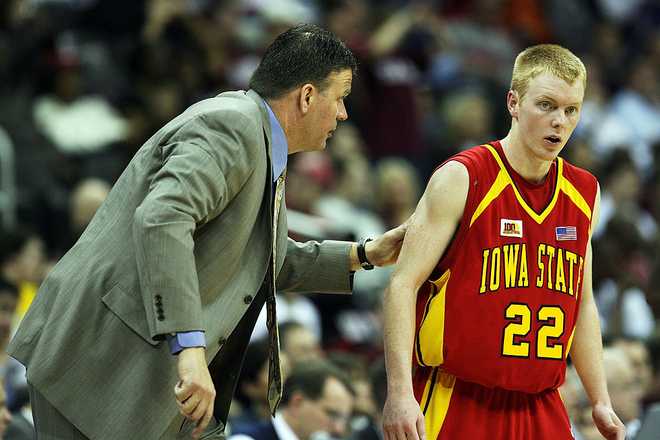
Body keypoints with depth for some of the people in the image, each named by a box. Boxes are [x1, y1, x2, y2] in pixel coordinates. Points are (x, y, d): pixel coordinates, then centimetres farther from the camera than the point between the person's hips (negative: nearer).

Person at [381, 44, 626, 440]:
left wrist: (601, 402, 15)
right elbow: (404, 284, -11)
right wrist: (400, 393, -19)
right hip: (457, 404, -5)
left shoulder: (584, 194, 9)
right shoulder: (461, 180, -9)